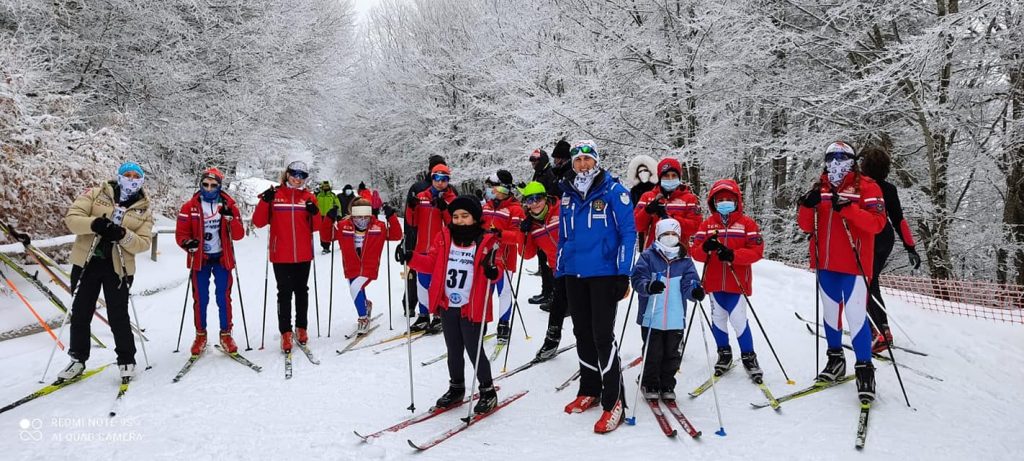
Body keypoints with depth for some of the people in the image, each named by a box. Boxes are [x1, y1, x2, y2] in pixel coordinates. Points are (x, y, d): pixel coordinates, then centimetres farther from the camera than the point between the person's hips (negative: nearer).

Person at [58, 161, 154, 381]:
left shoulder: (144, 211, 4)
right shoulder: (96, 195, 3)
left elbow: (144, 243, -4)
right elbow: (72, 217, -5)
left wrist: (123, 235, -23)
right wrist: (94, 224, -24)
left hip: (118, 267, -1)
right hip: (87, 262, 1)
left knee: (118, 316, 0)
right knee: (80, 313, 9)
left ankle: (126, 360, 15)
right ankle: (78, 359, 23)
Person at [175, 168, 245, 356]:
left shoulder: (229, 206, 1)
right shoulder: (190, 207, 0)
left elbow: (239, 235, -5)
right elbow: (181, 233, 0)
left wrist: (230, 218, -22)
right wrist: (187, 243, -22)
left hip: (222, 258, 0)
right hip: (200, 258, 0)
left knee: (224, 298, 4)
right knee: (200, 299, 5)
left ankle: (226, 334, 15)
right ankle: (200, 335, 18)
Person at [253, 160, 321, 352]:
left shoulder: (309, 197, 6)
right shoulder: (274, 195, 0)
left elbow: (315, 227, 7)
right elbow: (259, 222, -4)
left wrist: (315, 213, -12)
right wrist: (265, 202, -17)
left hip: (303, 255, 2)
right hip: (281, 255, -2)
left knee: (302, 291, 12)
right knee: (285, 292, 1)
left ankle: (301, 328, 24)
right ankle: (285, 333, 7)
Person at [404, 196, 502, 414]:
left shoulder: (487, 241, -7)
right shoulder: (444, 237, 4)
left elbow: (496, 271, -9)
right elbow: (431, 263, 7)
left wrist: (492, 271, -32)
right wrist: (411, 258, -8)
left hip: (472, 308, -4)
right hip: (447, 306, 5)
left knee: (475, 351, 2)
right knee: (454, 351, 18)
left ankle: (488, 391, 20)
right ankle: (456, 388, 36)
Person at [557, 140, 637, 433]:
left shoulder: (613, 191, -5)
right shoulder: (568, 195, 11)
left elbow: (628, 232, -7)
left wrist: (624, 274, -13)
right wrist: (559, 274, 14)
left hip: (604, 274, -6)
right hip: (574, 274, 6)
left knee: (602, 335, -8)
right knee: (583, 334, 13)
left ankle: (613, 401, -1)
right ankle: (589, 391, 27)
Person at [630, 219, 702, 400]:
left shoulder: (685, 261, 8)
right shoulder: (648, 257, -1)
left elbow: (689, 283, 0)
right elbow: (638, 279, -10)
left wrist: (695, 291, -24)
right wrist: (648, 286, -32)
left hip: (676, 319, 3)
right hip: (651, 318, -3)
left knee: (672, 355, 11)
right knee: (652, 354, 5)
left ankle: (667, 385, 27)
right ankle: (650, 385, 23)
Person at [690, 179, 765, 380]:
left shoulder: (747, 223, -1)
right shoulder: (707, 224, 6)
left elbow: (757, 251, -8)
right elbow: (695, 251, 1)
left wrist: (732, 255, -21)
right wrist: (705, 248, -22)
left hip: (737, 282, -3)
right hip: (714, 282, 3)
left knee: (738, 319, -5)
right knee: (718, 319, 12)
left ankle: (748, 357, 13)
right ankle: (724, 354, 29)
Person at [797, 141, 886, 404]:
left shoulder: (866, 187, -3)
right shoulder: (820, 188, 11)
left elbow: (877, 223, -15)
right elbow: (806, 227, 8)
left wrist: (847, 208, -26)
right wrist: (808, 205, -11)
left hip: (853, 264, -5)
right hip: (825, 264, 5)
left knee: (856, 316, -9)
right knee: (830, 311, 15)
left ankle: (864, 369, 0)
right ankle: (835, 359, 30)